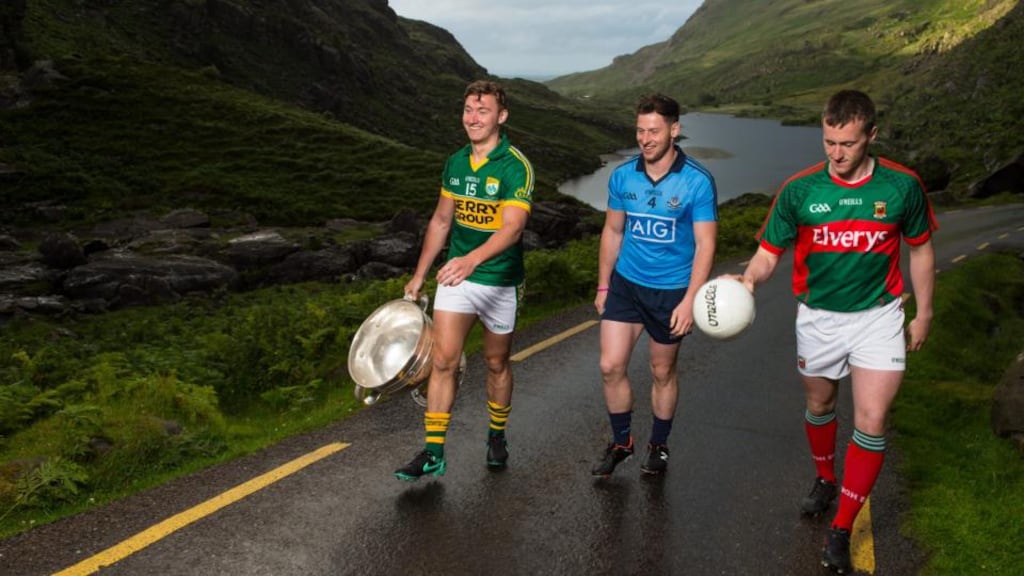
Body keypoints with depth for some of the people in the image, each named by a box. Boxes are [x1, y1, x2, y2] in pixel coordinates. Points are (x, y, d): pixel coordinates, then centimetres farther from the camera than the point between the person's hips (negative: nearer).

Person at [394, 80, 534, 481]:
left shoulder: (516, 167, -16)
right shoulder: (455, 163, 4)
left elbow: (512, 227, -29)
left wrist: (471, 259, -46)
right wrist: (419, 275, 14)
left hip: (499, 282, -4)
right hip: (455, 278, 4)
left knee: (496, 363, 12)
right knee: (443, 361, -3)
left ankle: (497, 437, 34)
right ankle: (433, 452, 4)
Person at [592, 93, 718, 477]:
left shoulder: (698, 181, -13)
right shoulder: (622, 176, -2)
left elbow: (705, 245, -13)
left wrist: (689, 301, -20)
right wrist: (603, 287, 10)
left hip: (671, 291, -3)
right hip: (625, 285, 3)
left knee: (663, 373, 11)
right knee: (610, 366, -2)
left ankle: (659, 446, 33)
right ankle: (621, 442, 21)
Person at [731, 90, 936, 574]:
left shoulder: (902, 186, -10)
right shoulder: (799, 190, -12)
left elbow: (920, 250, 4)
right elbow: (768, 252, -8)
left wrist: (924, 314, 7)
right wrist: (749, 279, -30)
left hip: (877, 316, -1)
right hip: (818, 316, 1)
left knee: (871, 421, -8)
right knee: (819, 406, 18)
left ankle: (841, 532, 5)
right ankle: (825, 480, 47)